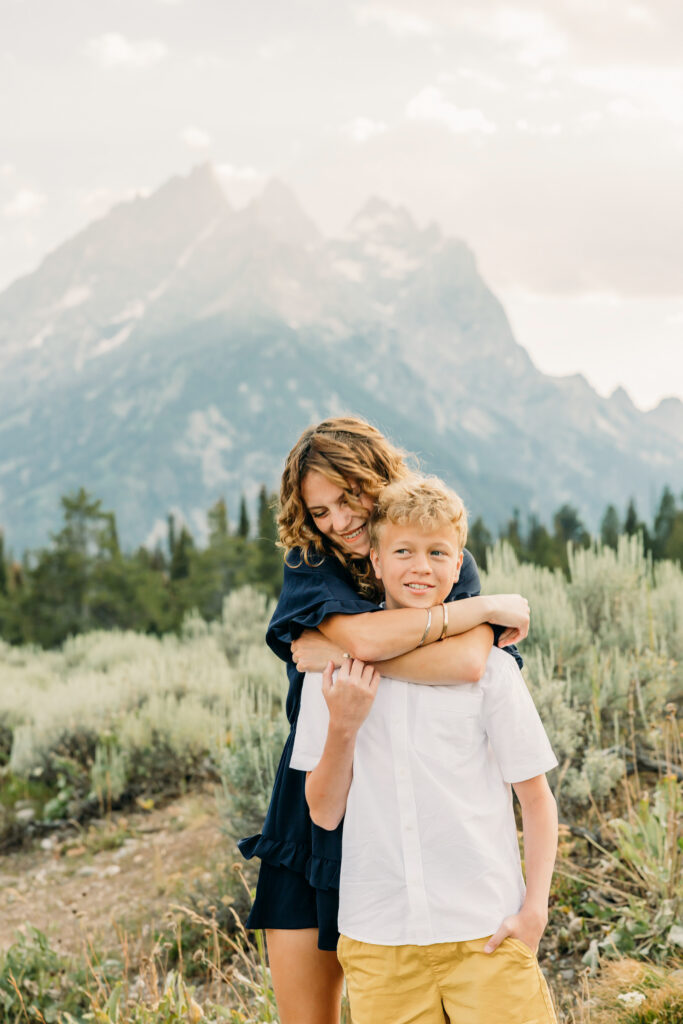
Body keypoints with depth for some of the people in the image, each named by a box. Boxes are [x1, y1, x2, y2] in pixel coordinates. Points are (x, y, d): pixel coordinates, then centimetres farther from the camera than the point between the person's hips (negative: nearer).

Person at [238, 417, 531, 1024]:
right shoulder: (308, 566, 0)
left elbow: (468, 663, -22)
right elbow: (362, 636, -22)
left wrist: (341, 656, -18)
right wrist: (490, 605, -15)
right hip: (309, 830, 2)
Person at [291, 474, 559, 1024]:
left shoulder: (489, 666, -1)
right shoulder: (336, 669, 3)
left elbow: (537, 800, 3)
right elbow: (325, 813, 4)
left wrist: (534, 909, -7)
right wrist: (343, 727, -11)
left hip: (487, 935, -1)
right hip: (377, 942, 1)